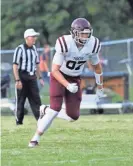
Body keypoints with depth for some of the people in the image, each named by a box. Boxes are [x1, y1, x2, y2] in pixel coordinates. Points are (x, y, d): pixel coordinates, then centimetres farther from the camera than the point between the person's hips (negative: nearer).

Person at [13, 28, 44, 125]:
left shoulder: (34, 49, 10)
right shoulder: (20, 49, -12)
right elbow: (15, 66, -14)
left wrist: (40, 77, 15)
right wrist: (17, 80, -20)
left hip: (32, 77, 6)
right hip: (22, 77, -6)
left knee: (36, 99, 2)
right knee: (20, 100, 2)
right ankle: (19, 121, 11)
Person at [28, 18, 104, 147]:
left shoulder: (92, 45, -15)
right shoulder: (65, 43, -28)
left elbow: (97, 66, 5)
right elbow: (55, 70, -25)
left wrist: (100, 87, 12)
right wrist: (67, 85, -38)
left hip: (74, 79, 4)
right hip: (59, 76, -4)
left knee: (73, 116, -4)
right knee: (56, 108, -20)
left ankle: (46, 111, 23)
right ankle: (36, 138, -4)